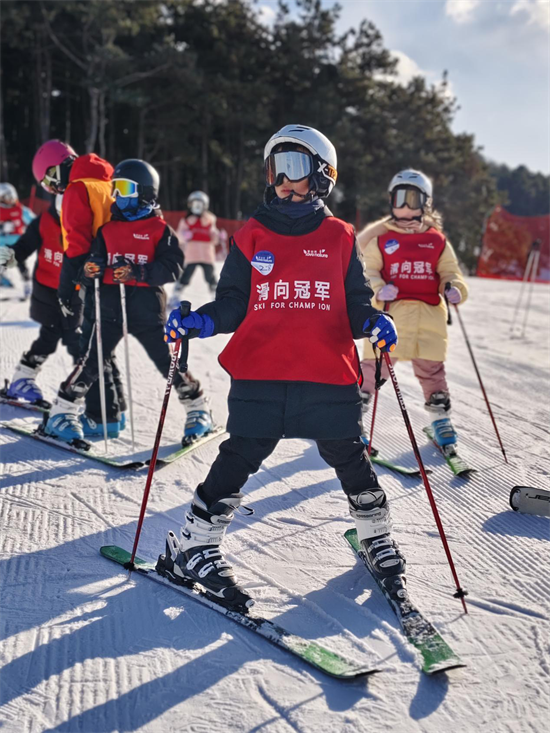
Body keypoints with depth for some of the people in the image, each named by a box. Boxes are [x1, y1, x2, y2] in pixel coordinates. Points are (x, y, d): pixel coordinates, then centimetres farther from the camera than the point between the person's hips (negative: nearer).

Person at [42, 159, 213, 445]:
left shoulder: (160, 229, 0)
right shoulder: (107, 228, 13)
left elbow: (173, 267, -8)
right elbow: (95, 257, 15)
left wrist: (138, 273, -20)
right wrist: (92, 268, -10)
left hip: (147, 307, -3)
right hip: (110, 305, 3)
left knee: (167, 361, 2)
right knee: (93, 359, -1)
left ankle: (198, 408, 20)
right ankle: (63, 410, 11)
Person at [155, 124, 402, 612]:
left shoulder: (339, 237, 9)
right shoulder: (251, 237, 9)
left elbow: (354, 302, 10)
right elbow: (233, 305, 7)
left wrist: (372, 322, -11)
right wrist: (199, 322, -10)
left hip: (329, 375, 1)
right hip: (260, 373, -1)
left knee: (348, 457, 10)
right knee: (240, 458, -4)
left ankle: (376, 535, 34)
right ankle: (191, 550, 9)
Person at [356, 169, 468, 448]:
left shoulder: (437, 241, 11)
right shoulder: (381, 239, 6)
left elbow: (450, 272, 15)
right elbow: (367, 270, 4)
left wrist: (453, 288, -7)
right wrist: (377, 289, -16)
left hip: (429, 314, 2)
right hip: (390, 312, -1)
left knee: (432, 368, 8)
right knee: (375, 364, -2)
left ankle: (440, 417, 24)